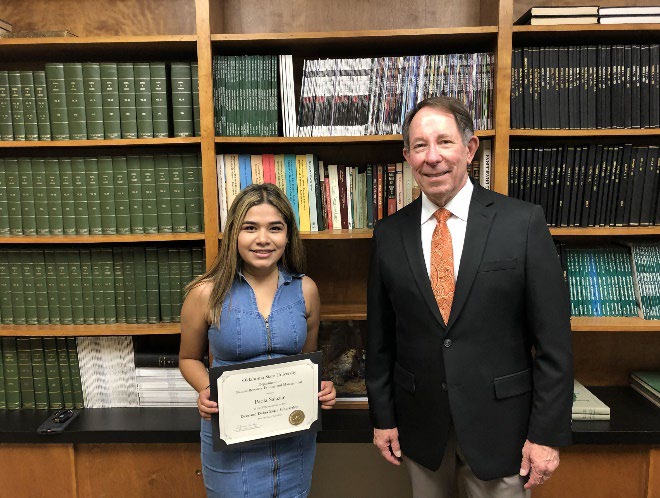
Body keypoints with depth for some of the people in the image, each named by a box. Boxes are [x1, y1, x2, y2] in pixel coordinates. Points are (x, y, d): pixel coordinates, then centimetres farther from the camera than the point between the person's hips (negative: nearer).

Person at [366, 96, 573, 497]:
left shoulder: (523, 222, -10)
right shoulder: (389, 234, -2)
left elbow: (553, 339, -8)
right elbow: (380, 337, 3)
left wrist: (548, 433, -8)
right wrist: (383, 417, 5)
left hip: (500, 424, -2)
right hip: (421, 428, 2)